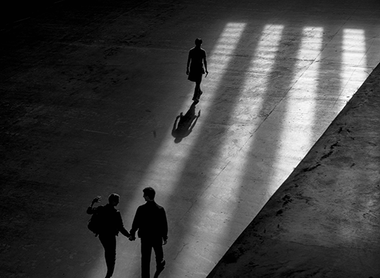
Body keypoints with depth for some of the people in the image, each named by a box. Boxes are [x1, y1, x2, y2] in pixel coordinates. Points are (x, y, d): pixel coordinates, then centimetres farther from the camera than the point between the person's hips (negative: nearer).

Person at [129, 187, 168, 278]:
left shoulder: (141, 209, -23)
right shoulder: (160, 210, -22)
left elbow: (136, 223, -12)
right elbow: (164, 225, -13)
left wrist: (132, 234, 6)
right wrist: (165, 237, 2)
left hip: (145, 237, -1)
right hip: (157, 237, 1)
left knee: (145, 258, 13)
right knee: (158, 252, 31)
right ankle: (160, 265, 58)